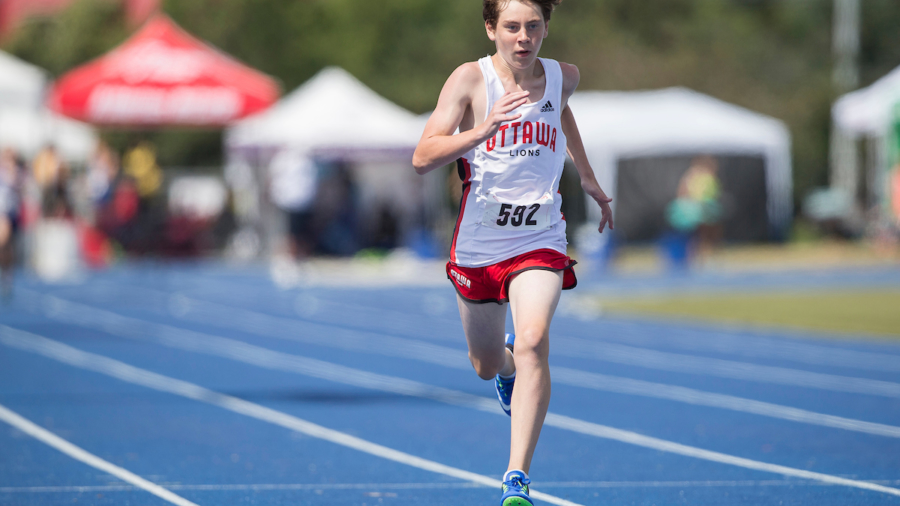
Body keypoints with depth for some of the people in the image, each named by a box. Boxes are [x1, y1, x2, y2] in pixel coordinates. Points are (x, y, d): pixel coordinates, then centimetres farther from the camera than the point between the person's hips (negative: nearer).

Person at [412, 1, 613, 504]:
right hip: (478, 243, 0)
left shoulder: (564, 76, -3)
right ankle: (509, 367, 58)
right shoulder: (470, 79, -14)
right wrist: (481, 132, -39)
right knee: (487, 365, 18)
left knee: (533, 344, -25)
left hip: (540, 241, 0)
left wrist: (588, 176, 30)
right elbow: (423, 157, -24)